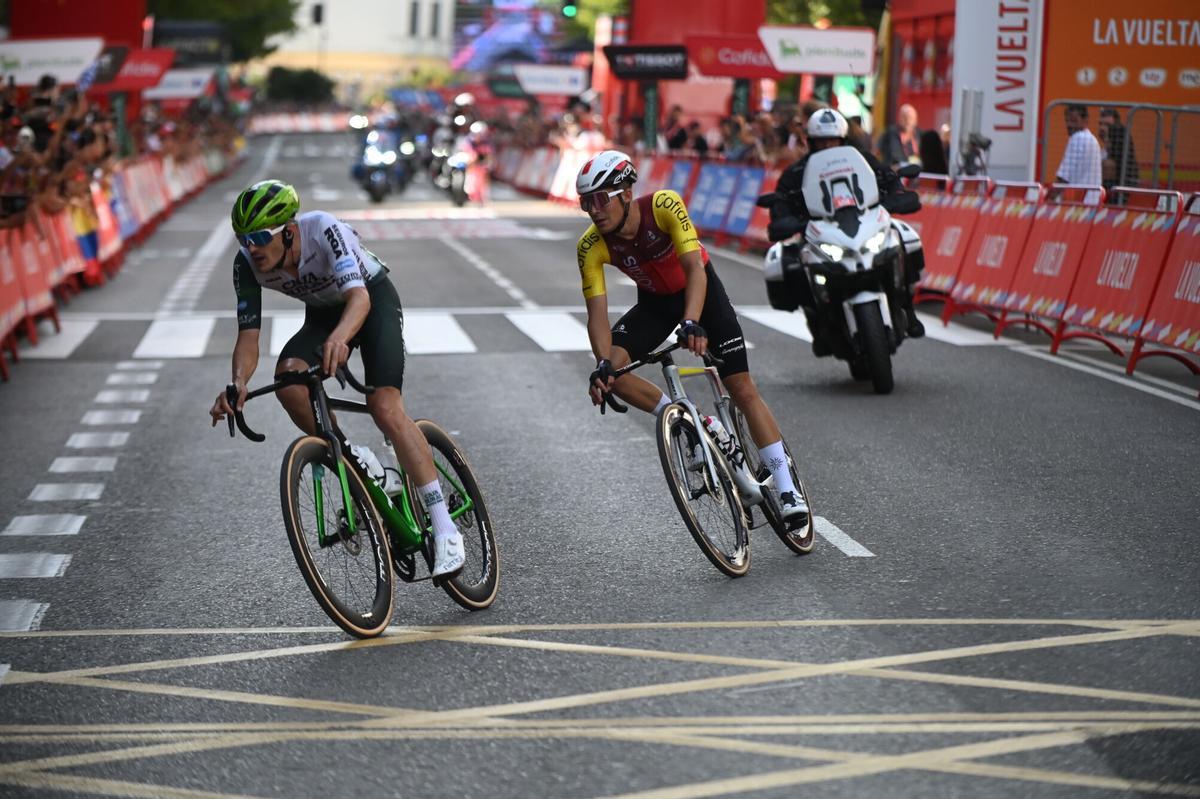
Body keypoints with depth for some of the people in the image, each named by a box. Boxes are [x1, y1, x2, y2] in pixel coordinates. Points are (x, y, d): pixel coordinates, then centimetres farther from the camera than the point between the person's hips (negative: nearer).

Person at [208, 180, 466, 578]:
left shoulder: (324, 230, -34)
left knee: (384, 407, -24)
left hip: (374, 300, -5)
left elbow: (358, 296, -46)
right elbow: (248, 334, -21)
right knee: (288, 376, -28)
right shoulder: (247, 264, -20)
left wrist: (339, 337, -67)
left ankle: (444, 529, -20)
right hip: (323, 313, 5)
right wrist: (238, 383, -42)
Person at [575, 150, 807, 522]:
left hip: (701, 289, -3)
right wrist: (602, 364, -43)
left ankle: (787, 489, -4)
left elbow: (695, 270, -39)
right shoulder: (591, 246, -24)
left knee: (742, 388, -8)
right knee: (612, 369, -22)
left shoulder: (664, 205, -33)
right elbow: (597, 312, -26)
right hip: (654, 302, 3)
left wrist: (691, 322, -56)